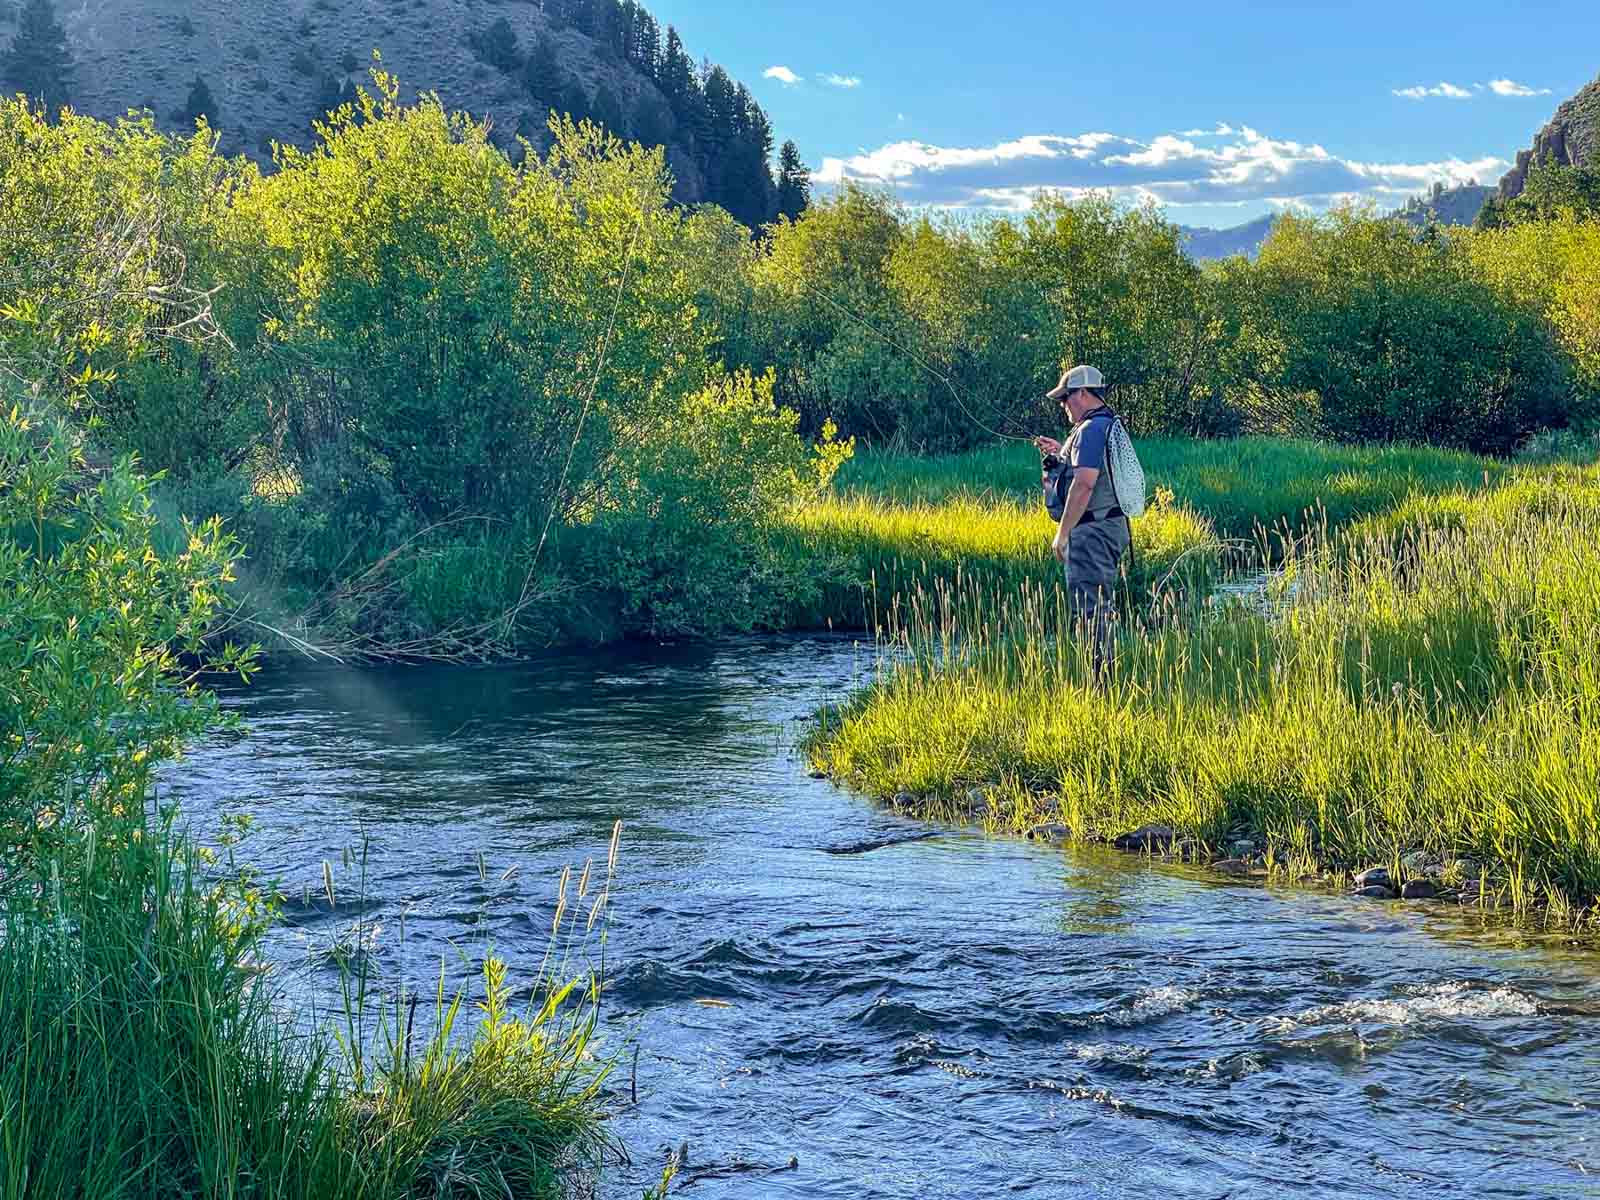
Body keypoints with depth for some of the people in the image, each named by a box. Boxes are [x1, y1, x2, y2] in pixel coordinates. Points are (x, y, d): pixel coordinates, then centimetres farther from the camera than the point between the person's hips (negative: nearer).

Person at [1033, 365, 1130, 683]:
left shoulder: (1091, 430, -16)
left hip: (1092, 531, -11)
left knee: (1089, 609, -9)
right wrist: (1060, 453, 20)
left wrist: (1062, 533, -20)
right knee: (1102, 607, 16)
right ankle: (1108, 678, 21)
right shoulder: (1110, 425, 17)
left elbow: (1084, 483, -24)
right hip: (1113, 526, 11)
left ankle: (1103, 679, -9)